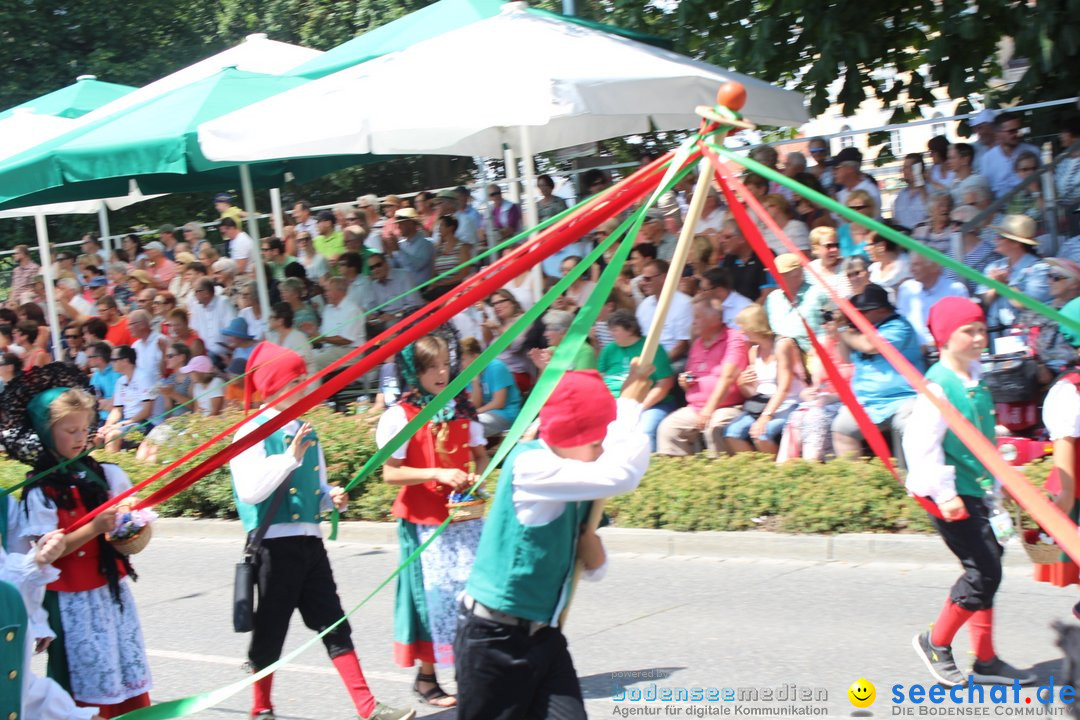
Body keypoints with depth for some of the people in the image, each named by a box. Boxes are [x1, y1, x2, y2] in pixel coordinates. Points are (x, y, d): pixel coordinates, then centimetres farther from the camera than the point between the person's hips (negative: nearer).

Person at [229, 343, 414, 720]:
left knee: (334, 624, 5)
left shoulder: (306, 432, 13)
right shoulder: (252, 433, -9)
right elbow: (250, 491, -20)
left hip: (310, 541, 7)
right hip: (275, 543, -7)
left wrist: (333, 497, 1)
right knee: (271, 630, 4)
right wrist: (290, 457, -24)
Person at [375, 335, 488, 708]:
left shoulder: (462, 407, 5)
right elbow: (391, 472, -9)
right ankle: (426, 678, 17)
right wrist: (437, 474, -19)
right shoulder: (402, 414, -9)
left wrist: (475, 474, -8)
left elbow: (480, 454, 13)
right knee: (434, 594, 1)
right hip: (425, 521, -4)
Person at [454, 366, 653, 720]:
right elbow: (620, 474, -32)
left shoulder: (578, 479, 4)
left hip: (544, 635, 7)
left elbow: (594, 568, 15)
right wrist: (628, 404, -18)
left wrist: (592, 549, -9)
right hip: (493, 639, -7)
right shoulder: (530, 466, -20)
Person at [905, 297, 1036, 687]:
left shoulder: (974, 381, 11)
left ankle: (985, 660, 21)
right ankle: (936, 642, 8)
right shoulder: (937, 385, -16)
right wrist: (943, 494, -23)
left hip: (975, 491, 9)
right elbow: (921, 443, -22)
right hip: (952, 494, -9)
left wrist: (995, 482, 24)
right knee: (984, 571, -9)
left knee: (985, 572, 12)